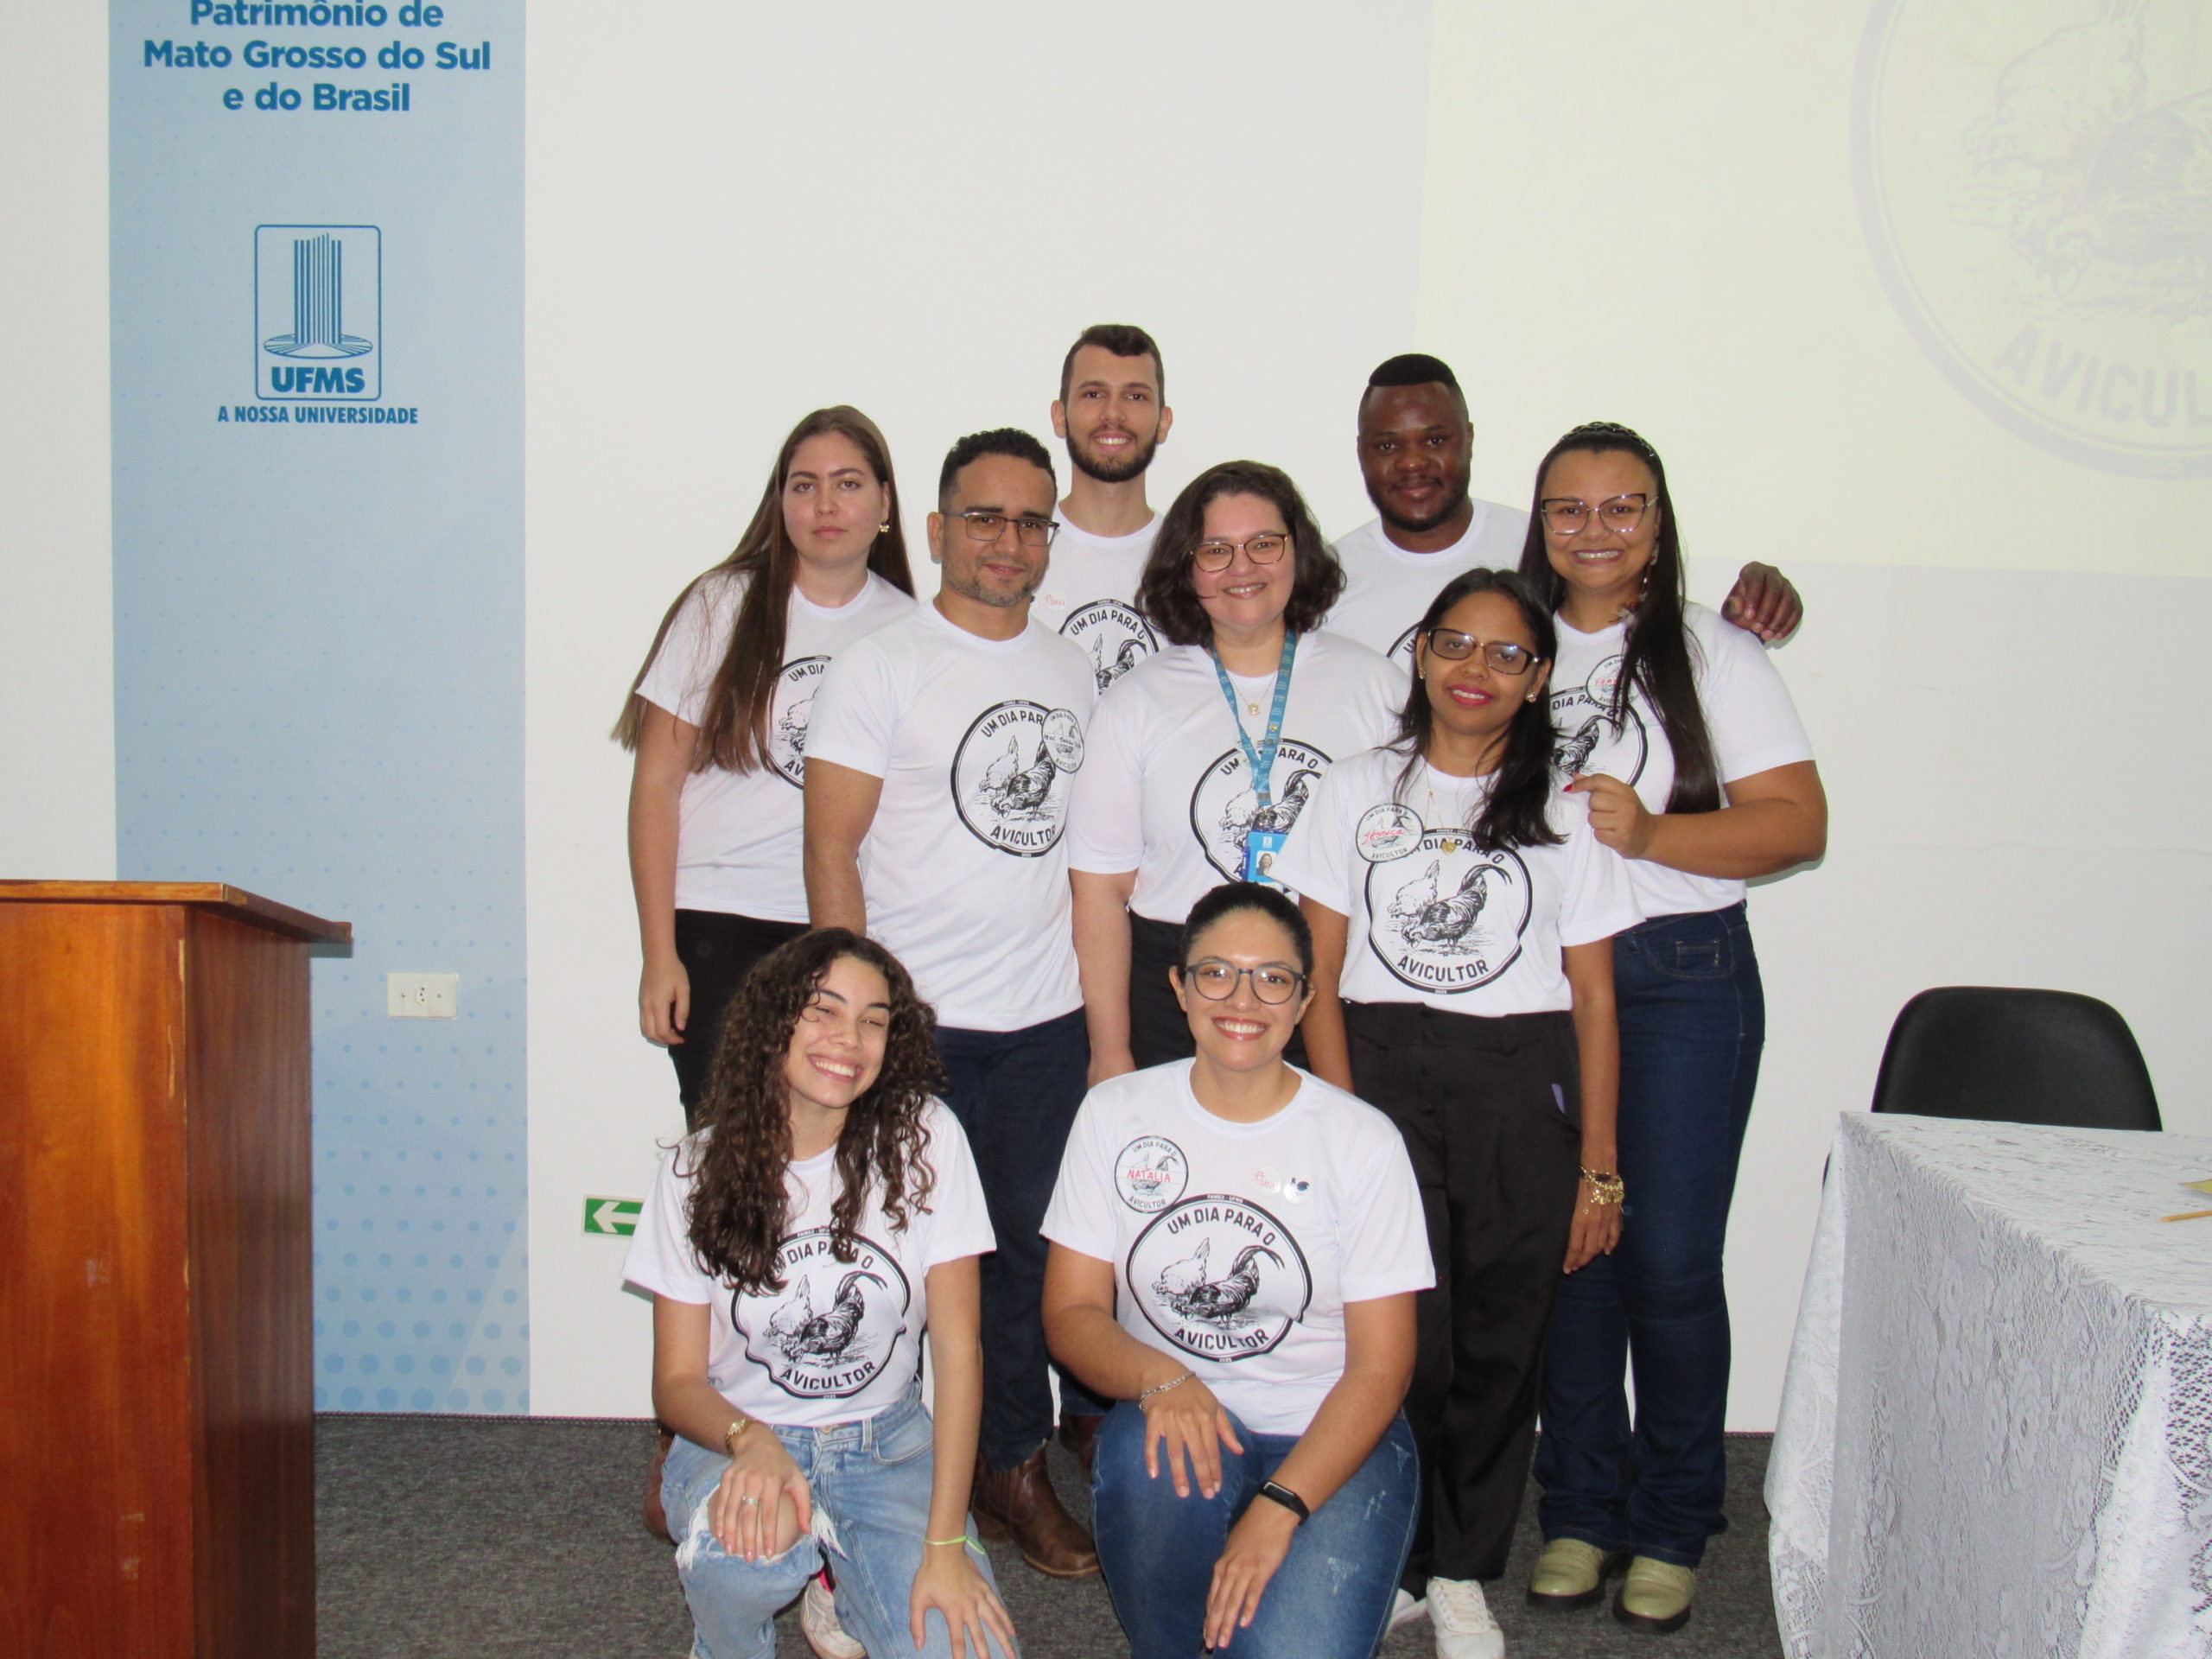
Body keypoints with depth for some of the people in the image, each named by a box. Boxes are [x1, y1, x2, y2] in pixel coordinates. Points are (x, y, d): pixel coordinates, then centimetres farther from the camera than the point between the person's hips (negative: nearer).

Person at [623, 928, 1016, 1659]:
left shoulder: (925, 1139, -11)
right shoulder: (700, 1168, -8)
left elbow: (957, 1346, -10)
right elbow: (677, 1381, -6)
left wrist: (945, 1545, -16)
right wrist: (750, 1441, -29)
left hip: (888, 1445, 0)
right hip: (739, 1441, 0)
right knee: (742, 1541, -34)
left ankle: (840, 1575, 11)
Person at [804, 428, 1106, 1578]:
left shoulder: (1073, 673, 12)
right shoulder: (881, 666, -4)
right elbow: (831, 846, -7)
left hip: (1047, 1019, 4)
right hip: (915, 1019, -4)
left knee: (1029, 1244, 11)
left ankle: (1010, 1463, 26)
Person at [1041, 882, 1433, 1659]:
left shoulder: (1364, 1141, -5)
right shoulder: (1116, 1113, 1)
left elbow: (1379, 1368, -7)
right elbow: (1071, 1312, -1)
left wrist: (1278, 1509, -20)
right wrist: (1158, 1380, -23)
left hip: (1331, 1444, -2)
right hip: (1174, 1419, 2)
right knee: (1163, 1448, -33)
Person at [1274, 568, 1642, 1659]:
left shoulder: (1564, 815, 8)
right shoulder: (1357, 791, 7)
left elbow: (1593, 1000, 6)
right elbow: (1321, 977, 3)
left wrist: (1596, 1165, 2)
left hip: (1522, 1088, 1)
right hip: (1383, 1073, 0)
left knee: (1500, 1339, 2)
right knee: (1404, 1341, -8)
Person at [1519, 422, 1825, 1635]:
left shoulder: (1711, 655, 2)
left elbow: (1799, 820, -5)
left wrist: (1651, 833, -17)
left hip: (1681, 977, -3)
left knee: (1669, 1261, -2)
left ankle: (1672, 1527, 16)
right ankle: (1579, 1510, 21)